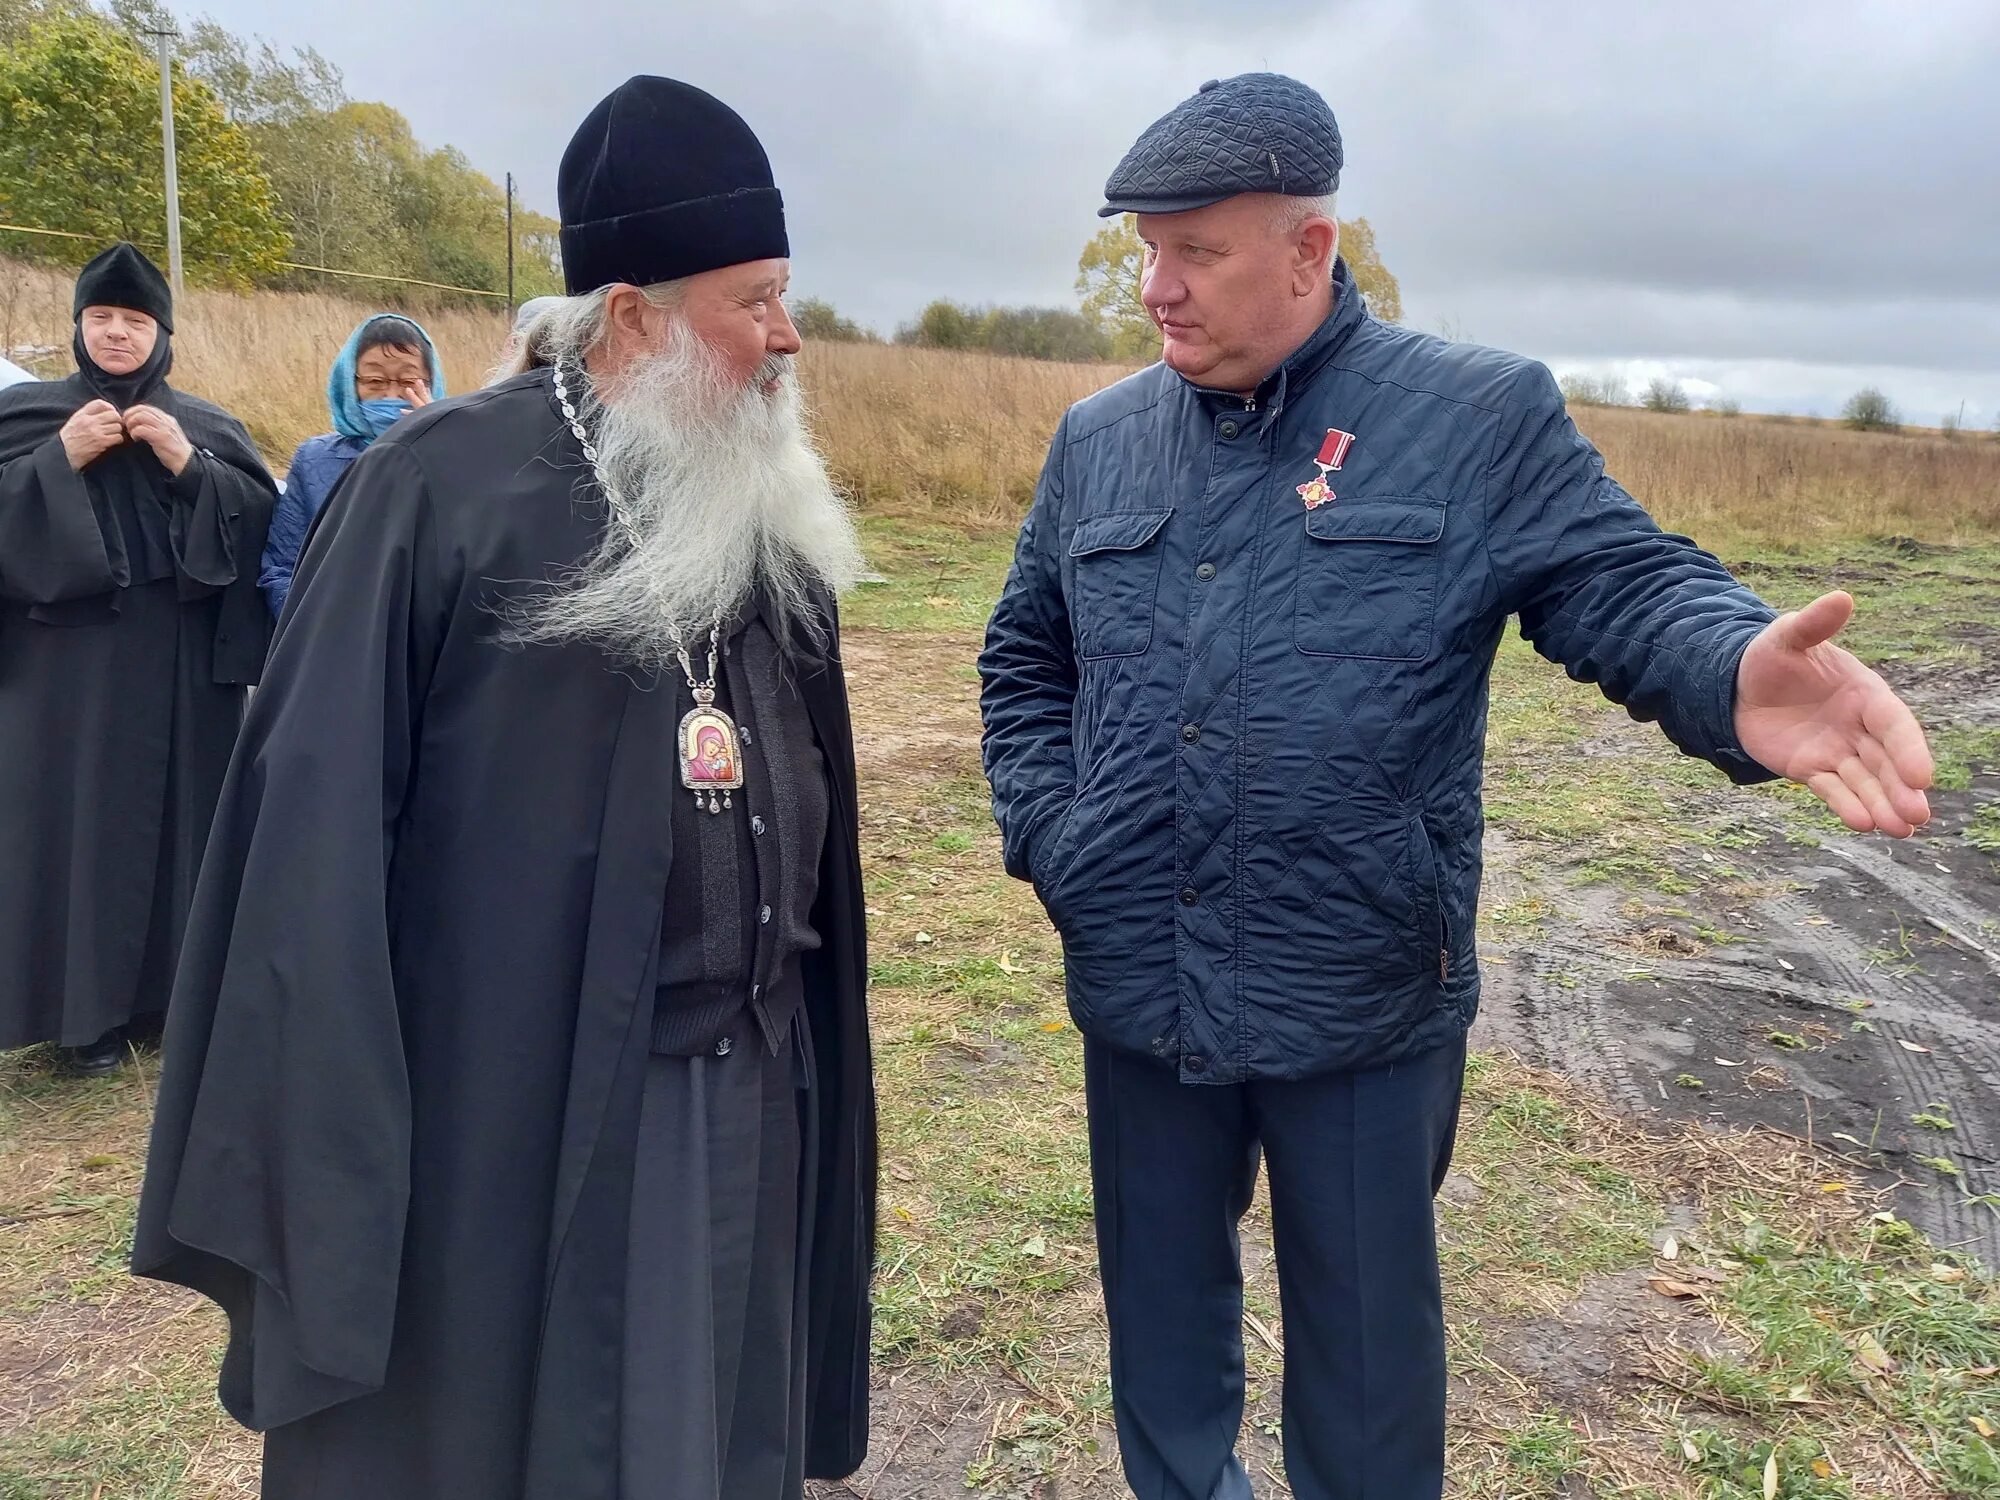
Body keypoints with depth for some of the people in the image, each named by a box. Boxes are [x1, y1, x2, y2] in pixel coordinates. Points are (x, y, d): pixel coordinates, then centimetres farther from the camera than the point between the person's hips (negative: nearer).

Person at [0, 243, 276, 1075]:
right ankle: (87, 1007, 11)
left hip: (184, 665, 1)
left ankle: (180, 990, 18)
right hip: (67, 660, -1)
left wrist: (189, 465, -12)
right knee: (81, 818, 0)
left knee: (182, 813, 5)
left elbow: (262, 521, 0)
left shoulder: (206, 424, 11)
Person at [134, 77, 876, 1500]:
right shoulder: (444, 488, -13)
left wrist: (814, 1040, 12)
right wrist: (325, 1152, -14)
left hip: (752, 1081, 6)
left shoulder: (762, 498, 5)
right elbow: (322, 822, -14)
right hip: (521, 1097, -5)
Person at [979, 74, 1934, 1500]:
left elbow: (1628, 590, -10)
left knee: (1366, 1341, 18)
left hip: (1365, 1007, -3)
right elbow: (1026, 658, 14)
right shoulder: (1099, 439, 5)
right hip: (1137, 997, 4)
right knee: (1159, 1312, 23)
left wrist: (1737, 672, -33)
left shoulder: (1482, 414, -7)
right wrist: (1045, 830, 1)